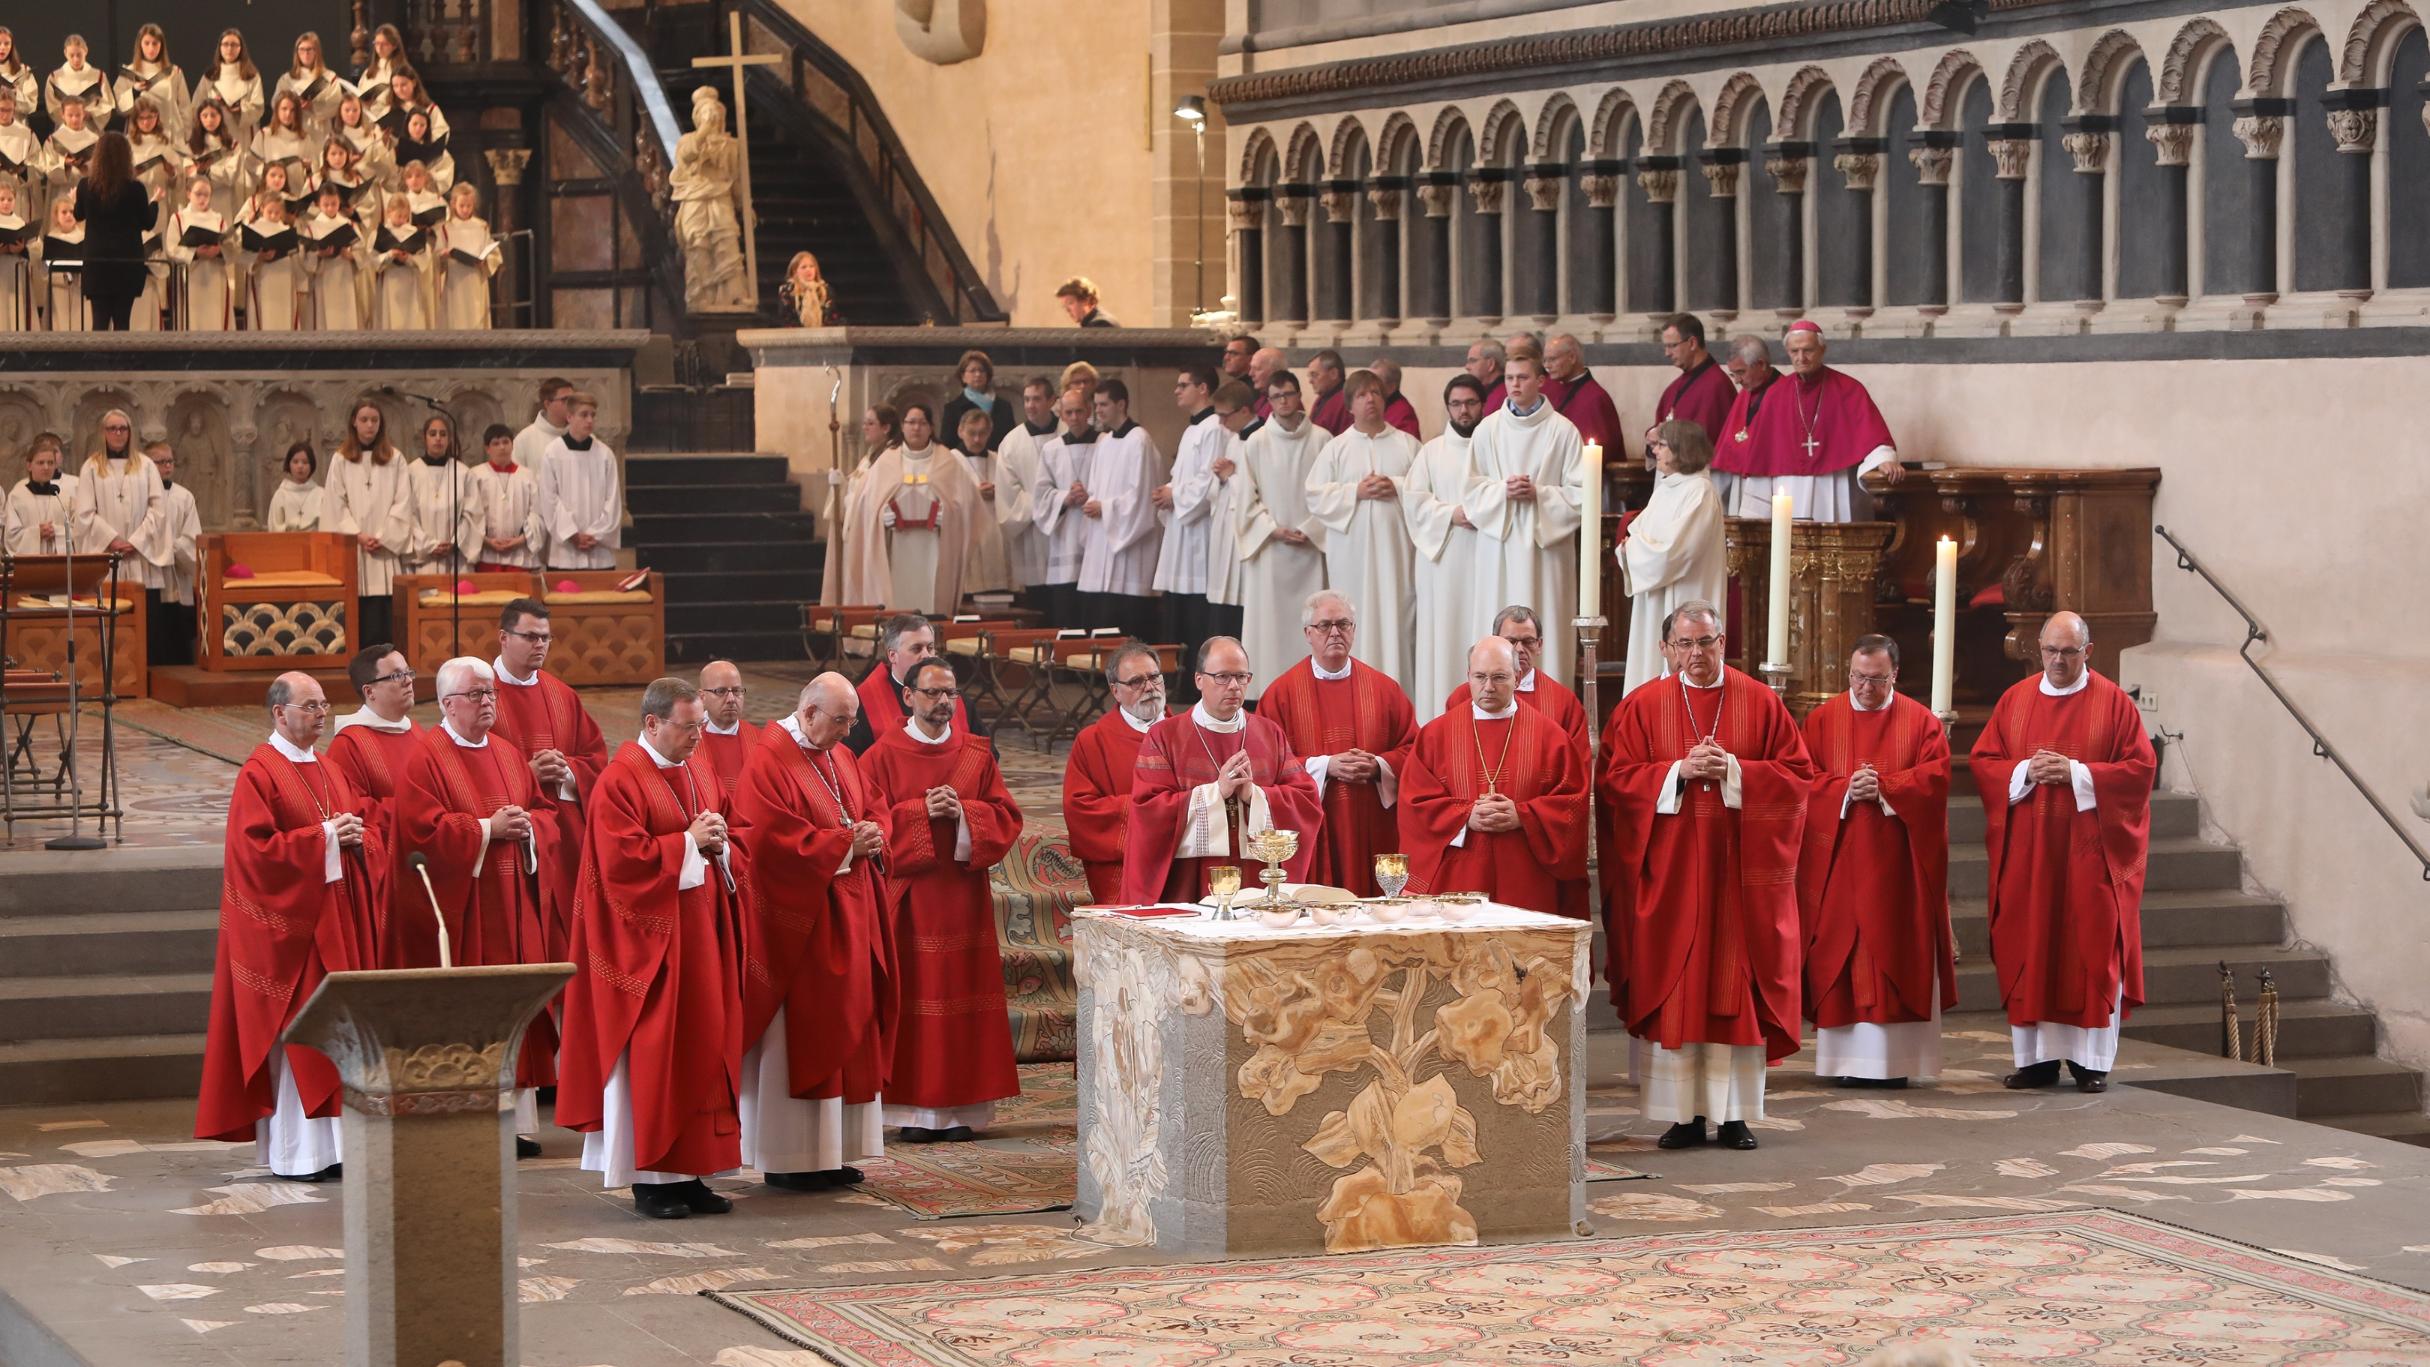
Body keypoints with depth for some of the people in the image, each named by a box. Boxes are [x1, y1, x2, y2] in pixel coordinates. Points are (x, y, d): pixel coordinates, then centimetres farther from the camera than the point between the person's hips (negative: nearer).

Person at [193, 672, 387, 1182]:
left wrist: (357, 836, -5)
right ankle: (296, 1152, -3)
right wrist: (323, 838, -18)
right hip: (289, 927, -8)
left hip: (336, 919, 8)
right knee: (293, 1035, -6)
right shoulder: (258, 774, -9)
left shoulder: (329, 771, 16)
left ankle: (333, 1144, 12)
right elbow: (255, 848, -17)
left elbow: (365, 823, 18)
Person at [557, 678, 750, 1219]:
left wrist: (719, 845, -2)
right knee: (653, 1051, -5)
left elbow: (721, 853, 21)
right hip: (649, 937, -7)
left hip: (701, 929, 8)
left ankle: (688, 1174, 11)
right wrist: (687, 843, -16)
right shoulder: (620, 782, -10)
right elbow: (620, 859, -18)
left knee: (704, 1045, 6)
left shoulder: (700, 775, 14)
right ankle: (650, 1180, 1)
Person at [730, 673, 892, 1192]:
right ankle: (790, 1160, 1)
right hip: (797, 922, -9)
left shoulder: (841, 758, 14)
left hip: (848, 914, 9)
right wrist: (843, 844, -16)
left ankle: (833, 1152, 14)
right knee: (799, 1036, -5)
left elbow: (873, 811, 19)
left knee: (846, 1031, 9)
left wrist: (872, 836, -4)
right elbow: (774, 840, -20)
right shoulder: (770, 763, -13)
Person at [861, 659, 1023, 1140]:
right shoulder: (882, 756, 2)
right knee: (912, 998, -4)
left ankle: (961, 1108, 6)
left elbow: (1006, 815, 5)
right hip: (906, 897, -3)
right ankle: (914, 1108, 0)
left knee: (964, 991, 1)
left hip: (963, 895, 3)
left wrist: (963, 812, -13)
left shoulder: (976, 754, 10)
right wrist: (922, 811, -17)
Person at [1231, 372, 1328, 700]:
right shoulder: (1257, 443, 3)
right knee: (1269, 620, -1)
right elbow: (1246, 498, 4)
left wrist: (1310, 529, -7)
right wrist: (1273, 529, -7)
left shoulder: (1321, 440, 0)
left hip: (1310, 546, 0)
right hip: (1268, 547, 0)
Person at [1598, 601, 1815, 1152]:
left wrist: (1734, 770, -12)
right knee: (1675, 988, -1)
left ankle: (1735, 1113, 7)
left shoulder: (1760, 703, 5)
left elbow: (1797, 773, 1)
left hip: (1740, 869, 0)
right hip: (1669, 872, 0)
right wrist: (1679, 771, -14)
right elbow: (1615, 777, -2)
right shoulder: (1643, 706, 4)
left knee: (1737, 987, 1)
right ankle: (1684, 1113, 4)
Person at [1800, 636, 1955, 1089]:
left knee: (1897, 957, -2)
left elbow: (1936, 776, -5)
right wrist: (1846, 791, -17)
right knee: (1840, 957, -1)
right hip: (1837, 861, 1)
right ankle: (1847, 1059, 2)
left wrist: (1885, 789, -18)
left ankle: (1893, 1060, 1)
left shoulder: (1921, 721, 5)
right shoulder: (1822, 720, 7)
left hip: (1896, 862, -1)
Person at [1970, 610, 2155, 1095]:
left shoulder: (2114, 703, 1)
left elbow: (2141, 766, -4)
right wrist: (2026, 772, -10)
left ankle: (2091, 1059, 3)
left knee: (2091, 950, -2)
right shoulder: (2016, 700, 10)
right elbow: (1983, 761, 9)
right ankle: (2036, 1056, 7)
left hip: (2089, 849, -3)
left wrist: (2078, 774, -14)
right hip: (2027, 849, 3)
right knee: (2029, 947, 1)